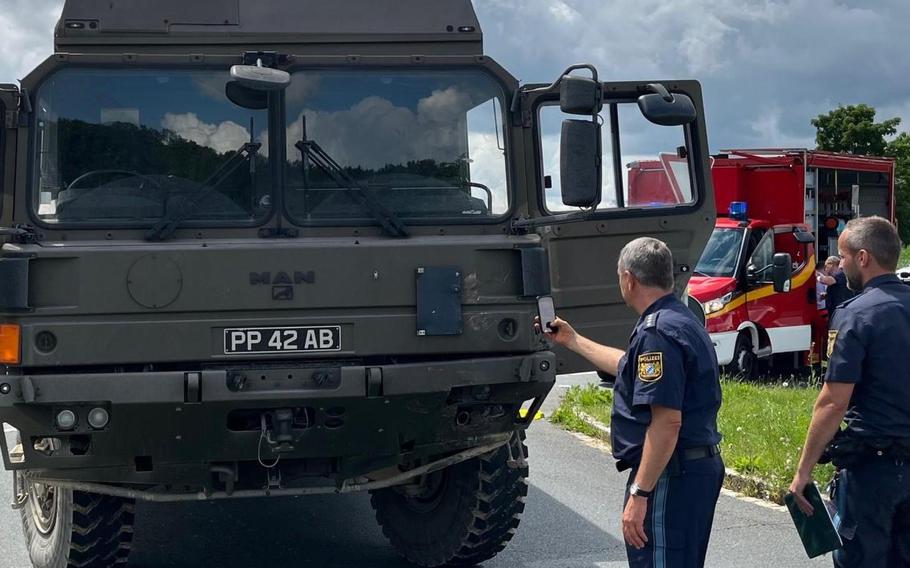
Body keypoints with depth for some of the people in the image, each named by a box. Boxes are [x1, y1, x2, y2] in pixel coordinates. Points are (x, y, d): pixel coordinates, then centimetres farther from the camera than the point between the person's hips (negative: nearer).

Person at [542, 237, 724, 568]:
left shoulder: (657, 332, -19)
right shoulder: (683, 320, 15)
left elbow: (667, 422, -26)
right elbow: (628, 366, 32)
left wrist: (638, 493, -25)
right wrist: (572, 341, 40)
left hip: (670, 477, -11)